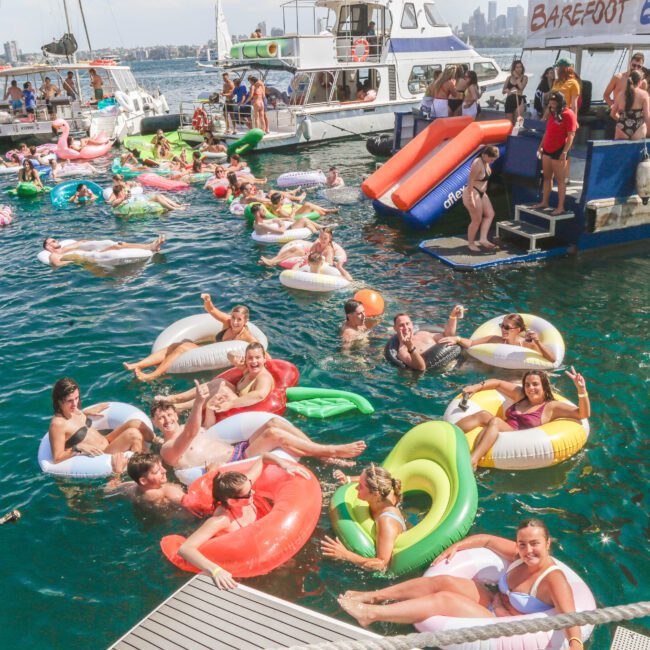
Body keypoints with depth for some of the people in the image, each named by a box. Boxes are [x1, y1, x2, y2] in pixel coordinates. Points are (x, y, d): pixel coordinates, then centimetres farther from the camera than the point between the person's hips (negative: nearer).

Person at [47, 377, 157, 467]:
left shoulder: (73, 411, 1)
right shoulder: (57, 424, -23)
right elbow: (57, 458, -22)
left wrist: (85, 412, 18)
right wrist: (77, 448, -32)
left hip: (106, 442, 9)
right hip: (99, 455, -9)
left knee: (136, 424, -6)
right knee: (133, 434, -23)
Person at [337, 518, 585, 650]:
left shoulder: (553, 579, -21)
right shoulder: (519, 556, -1)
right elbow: (487, 540, 14)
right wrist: (455, 547, 8)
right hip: (491, 604, 7)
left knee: (443, 600, -20)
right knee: (443, 581, -10)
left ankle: (370, 613, -18)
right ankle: (373, 596, -4)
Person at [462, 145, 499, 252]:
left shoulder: (486, 162, 4)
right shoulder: (477, 164, -24)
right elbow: (470, 181, -25)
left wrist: (484, 191, 22)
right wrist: (471, 198, -24)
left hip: (481, 193, 10)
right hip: (473, 193, -10)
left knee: (490, 214, 9)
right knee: (477, 220, -1)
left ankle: (483, 239, 9)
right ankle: (470, 243, 15)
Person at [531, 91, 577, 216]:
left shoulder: (568, 114, -12)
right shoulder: (552, 113, 13)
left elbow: (571, 136, -17)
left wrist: (565, 152, -22)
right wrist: (541, 146, 18)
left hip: (559, 151, -8)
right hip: (547, 150, 8)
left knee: (560, 180, -3)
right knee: (547, 177, 13)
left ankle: (560, 207, 0)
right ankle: (544, 202, 22)